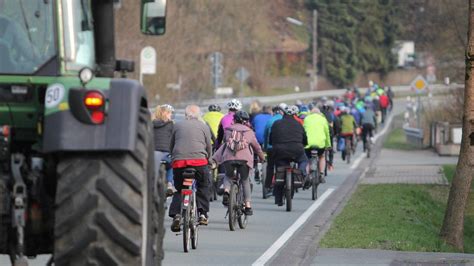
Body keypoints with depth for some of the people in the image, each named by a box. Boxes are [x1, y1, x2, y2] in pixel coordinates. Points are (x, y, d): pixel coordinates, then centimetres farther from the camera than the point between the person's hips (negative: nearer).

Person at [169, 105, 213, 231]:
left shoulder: (177, 126, 19)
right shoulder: (203, 126, 14)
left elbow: (171, 146, 21)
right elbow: (209, 147, 13)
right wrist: (208, 159, 29)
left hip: (178, 161, 1)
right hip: (199, 159, -1)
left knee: (179, 189, 12)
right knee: (203, 187, 17)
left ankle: (176, 214, -8)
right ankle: (203, 214, 6)